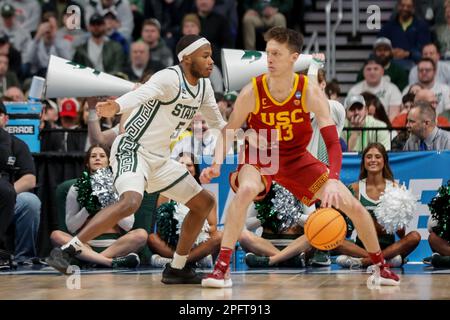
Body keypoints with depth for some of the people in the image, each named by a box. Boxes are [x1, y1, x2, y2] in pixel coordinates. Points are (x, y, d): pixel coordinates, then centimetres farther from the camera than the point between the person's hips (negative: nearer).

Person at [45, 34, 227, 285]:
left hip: (159, 158, 9)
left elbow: (217, 122, 26)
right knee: (131, 202, -34)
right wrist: (116, 107, -59)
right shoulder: (170, 78, -19)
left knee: (204, 203, 12)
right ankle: (66, 251, -29)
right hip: (132, 149, -9)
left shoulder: (204, 86, 7)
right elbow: (142, 93, -40)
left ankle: (177, 269, 22)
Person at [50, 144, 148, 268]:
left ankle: (91, 259, -35)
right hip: (86, 245, 0)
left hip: (115, 245, 0)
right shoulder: (76, 189, 11)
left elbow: (128, 225, 5)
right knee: (56, 235, -29)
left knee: (141, 234, -28)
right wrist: (87, 209, -9)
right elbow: (71, 227, 6)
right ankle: (111, 261, -44)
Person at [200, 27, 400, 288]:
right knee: (245, 190, -37)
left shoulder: (311, 92, -22)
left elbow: (333, 141, -24)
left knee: (353, 207, -2)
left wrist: (333, 181, -39)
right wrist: (217, 164, -26)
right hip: (259, 156, -2)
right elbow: (229, 132, -9)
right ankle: (222, 267, -30)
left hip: (297, 158, 2)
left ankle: (380, 265, 23)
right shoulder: (252, 92, -22)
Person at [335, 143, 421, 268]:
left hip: (389, 246, 0)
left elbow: (401, 234, 3)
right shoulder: (355, 188, 5)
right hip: (362, 246, 0)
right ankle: (386, 260, -33)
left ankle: (361, 261, -30)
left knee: (415, 236, -27)